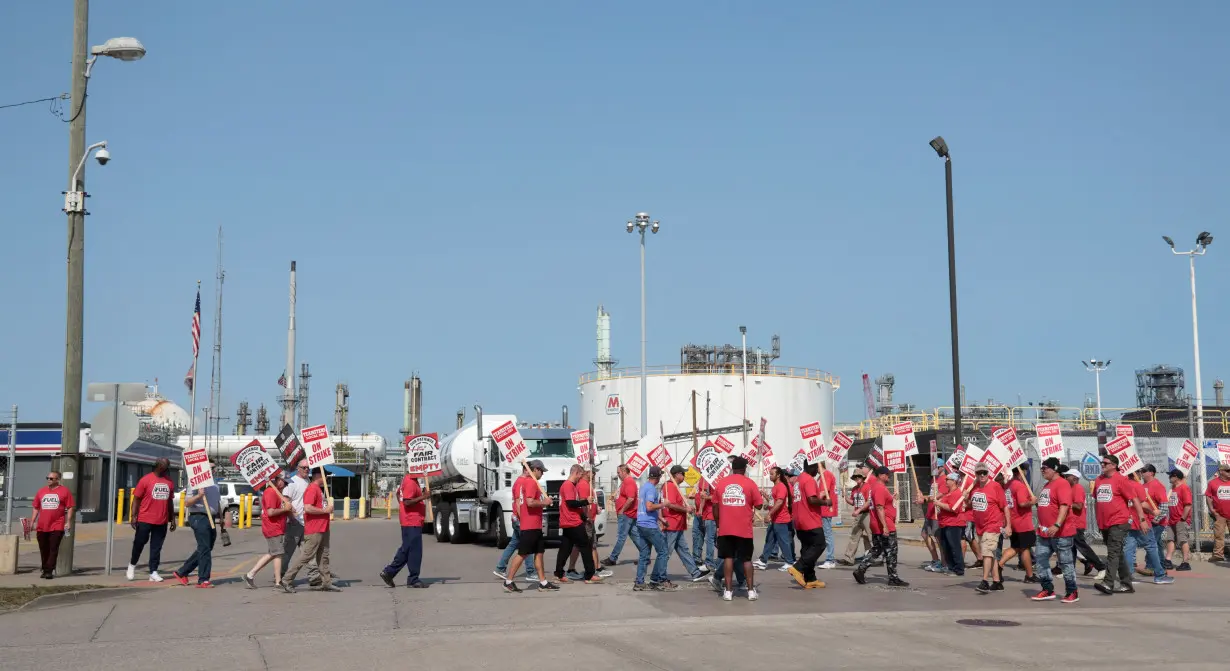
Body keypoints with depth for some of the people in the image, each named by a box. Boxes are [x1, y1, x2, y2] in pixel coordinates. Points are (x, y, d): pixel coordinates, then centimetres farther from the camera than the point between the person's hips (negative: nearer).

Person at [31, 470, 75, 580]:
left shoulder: (64, 491, -2)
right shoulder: (41, 491, 11)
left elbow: (70, 507, -3)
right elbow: (36, 508, 15)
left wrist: (68, 522, -10)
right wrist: (33, 522, 10)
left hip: (57, 527, -4)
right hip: (42, 526, 4)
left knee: (53, 550, -5)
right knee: (44, 550, 11)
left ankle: (49, 571, -5)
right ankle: (44, 570, 20)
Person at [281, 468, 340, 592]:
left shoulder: (318, 489, 18)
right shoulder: (312, 489, -14)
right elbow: (307, 508, -26)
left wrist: (328, 507, 14)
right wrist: (325, 510, -19)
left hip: (322, 529, 10)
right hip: (313, 531, -10)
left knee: (323, 556, 11)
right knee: (305, 556, -7)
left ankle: (326, 582, 15)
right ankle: (287, 581, -2)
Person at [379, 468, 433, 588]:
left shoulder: (408, 479, 13)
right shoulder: (410, 482, -19)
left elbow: (399, 493, 26)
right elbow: (406, 502, -24)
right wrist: (422, 497, -28)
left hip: (409, 521, 10)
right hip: (412, 522, -10)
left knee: (406, 549, 16)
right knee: (415, 551, -4)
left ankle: (388, 572, 19)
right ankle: (413, 580, 3)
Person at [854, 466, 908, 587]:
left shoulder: (874, 486, 15)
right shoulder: (880, 488, -18)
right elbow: (879, 508, -24)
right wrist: (885, 526, -26)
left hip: (877, 527, 10)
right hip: (885, 527, -10)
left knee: (876, 550, 15)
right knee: (891, 553, -2)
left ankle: (860, 570, 8)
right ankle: (893, 578, 5)